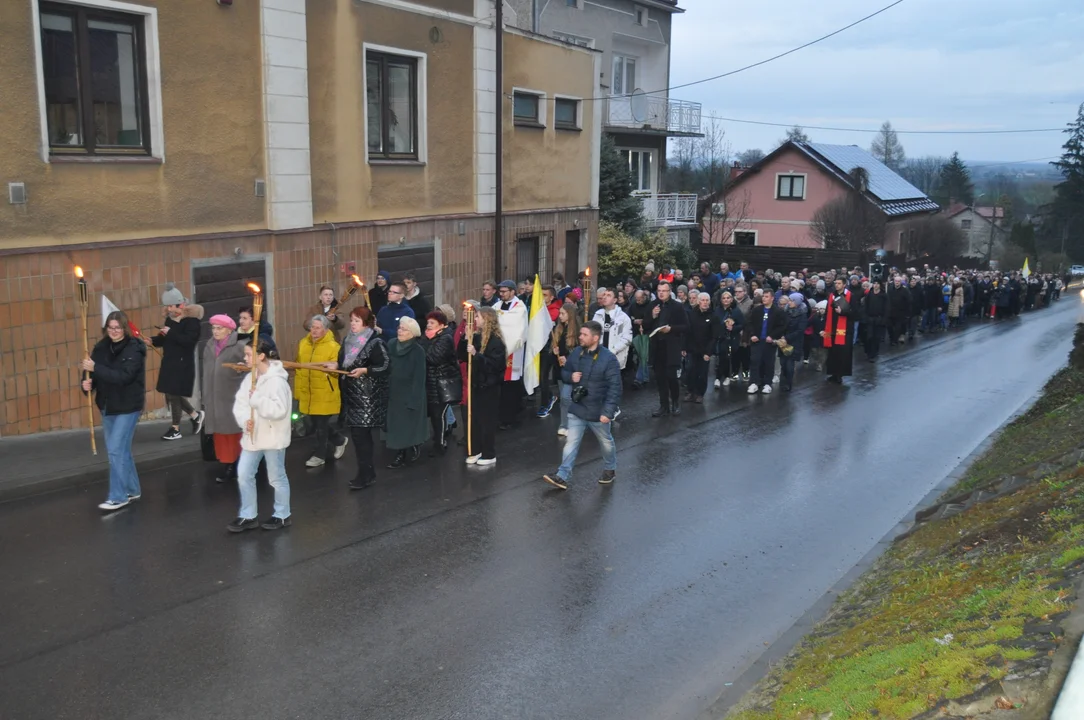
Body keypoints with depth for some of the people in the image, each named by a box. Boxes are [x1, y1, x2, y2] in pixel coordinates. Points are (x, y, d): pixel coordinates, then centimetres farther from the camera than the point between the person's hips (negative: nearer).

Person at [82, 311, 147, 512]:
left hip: (127, 407, -7)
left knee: (116, 450, -9)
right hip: (107, 405, 7)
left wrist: (95, 368, -30)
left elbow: (123, 376, -26)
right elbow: (94, 372, 5)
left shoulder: (134, 349, -15)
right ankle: (132, 489, 28)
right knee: (121, 450, 15)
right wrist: (88, 383, -17)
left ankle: (118, 496, -1)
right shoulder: (101, 347, 2)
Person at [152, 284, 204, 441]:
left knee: (174, 394, -3)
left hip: (183, 364, -8)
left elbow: (188, 340, -25)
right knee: (171, 394, 11)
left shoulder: (191, 320, -14)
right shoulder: (170, 319, 11)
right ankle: (195, 415, 30)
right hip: (169, 362, 8)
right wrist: (153, 340, -1)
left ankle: (175, 428, 11)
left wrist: (170, 333, -25)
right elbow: (164, 339, 17)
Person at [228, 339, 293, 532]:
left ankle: (282, 515, 23)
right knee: (244, 475, 9)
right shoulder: (249, 378, 6)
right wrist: (245, 420, -15)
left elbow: (279, 410, -27)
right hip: (252, 436, 8)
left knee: (277, 478, 8)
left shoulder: (277, 380, -19)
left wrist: (257, 399, -26)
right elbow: (239, 404, 3)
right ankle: (248, 516, 21)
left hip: (273, 437, -8)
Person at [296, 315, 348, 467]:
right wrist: (298, 391, 14)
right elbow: (298, 368, 14)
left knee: (321, 425, 2)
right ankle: (340, 441, 37)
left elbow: (336, 368, -17)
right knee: (317, 424, 16)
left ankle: (319, 455, 16)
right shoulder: (303, 344, 8)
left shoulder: (333, 346, -11)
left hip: (325, 394, -6)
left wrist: (334, 367, -40)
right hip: (307, 393, 7)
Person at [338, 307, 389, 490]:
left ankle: (365, 475, -2)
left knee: (360, 434, -8)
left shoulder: (375, 342, -12)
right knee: (358, 433, 11)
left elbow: (385, 366, -15)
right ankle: (368, 472, 21)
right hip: (351, 394, 8)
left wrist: (364, 370, -22)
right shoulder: (348, 340, 12)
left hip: (368, 395, -8)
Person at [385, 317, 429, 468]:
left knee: (408, 426, 1)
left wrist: (414, 399, -17)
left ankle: (410, 454, 13)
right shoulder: (391, 345, 2)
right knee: (394, 426, 9)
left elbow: (419, 377, -14)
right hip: (393, 393, 5)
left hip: (409, 395, -5)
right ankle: (401, 454, 19)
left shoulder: (418, 351, -13)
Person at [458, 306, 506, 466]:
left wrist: (476, 354, -29)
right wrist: (465, 339, -8)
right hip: (475, 384, 7)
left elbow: (494, 364, -23)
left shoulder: (496, 341, -16)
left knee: (487, 420, 1)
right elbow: (461, 356, 6)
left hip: (489, 386, -7)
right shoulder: (476, 337, 6)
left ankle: (489, 455, 12)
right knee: (474, 419, 12)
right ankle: (475, 451, 23)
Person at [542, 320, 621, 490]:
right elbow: (564, 371, 14)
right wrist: (570, 376, -11)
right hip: (577, 409, 4)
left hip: (598, 412, -4)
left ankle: (610, 469, 41)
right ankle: (562, 476, 3)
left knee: (606, 442, 18)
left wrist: (608, 412, -24)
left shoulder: (608, 359, -20)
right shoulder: (575, 353, -3)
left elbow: (615, 388, -20)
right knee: (571, 443, 2)